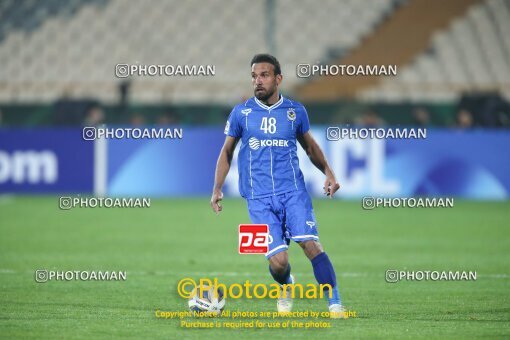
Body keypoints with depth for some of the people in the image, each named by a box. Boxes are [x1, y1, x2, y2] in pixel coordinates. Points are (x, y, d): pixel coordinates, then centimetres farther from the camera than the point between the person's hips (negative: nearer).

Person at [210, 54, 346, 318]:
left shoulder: (295, 111, 6)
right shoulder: (240, 113, 4)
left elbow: (310, 146, 21)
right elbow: (227, 151, 14)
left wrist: (328, 172, 6)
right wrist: (217, 189, 6)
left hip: (294, 191, 0)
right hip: (259, 197, 0)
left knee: (311, 244, -19)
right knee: (278, 261, -11)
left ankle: (335, 303, -11)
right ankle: (286, 288, 25)